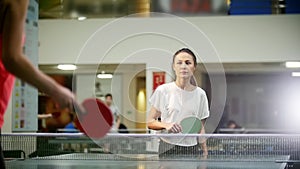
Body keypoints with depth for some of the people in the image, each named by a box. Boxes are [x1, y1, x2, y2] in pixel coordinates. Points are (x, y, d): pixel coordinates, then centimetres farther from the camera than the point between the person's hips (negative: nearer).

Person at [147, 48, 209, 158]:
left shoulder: (200, 94, 5)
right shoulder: (162, 90, -3)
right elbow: (150, 121, 0)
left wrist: (205, 153, 6)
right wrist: (166, 125, -18)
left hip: (192, 149, 3)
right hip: (168, 149, -2)